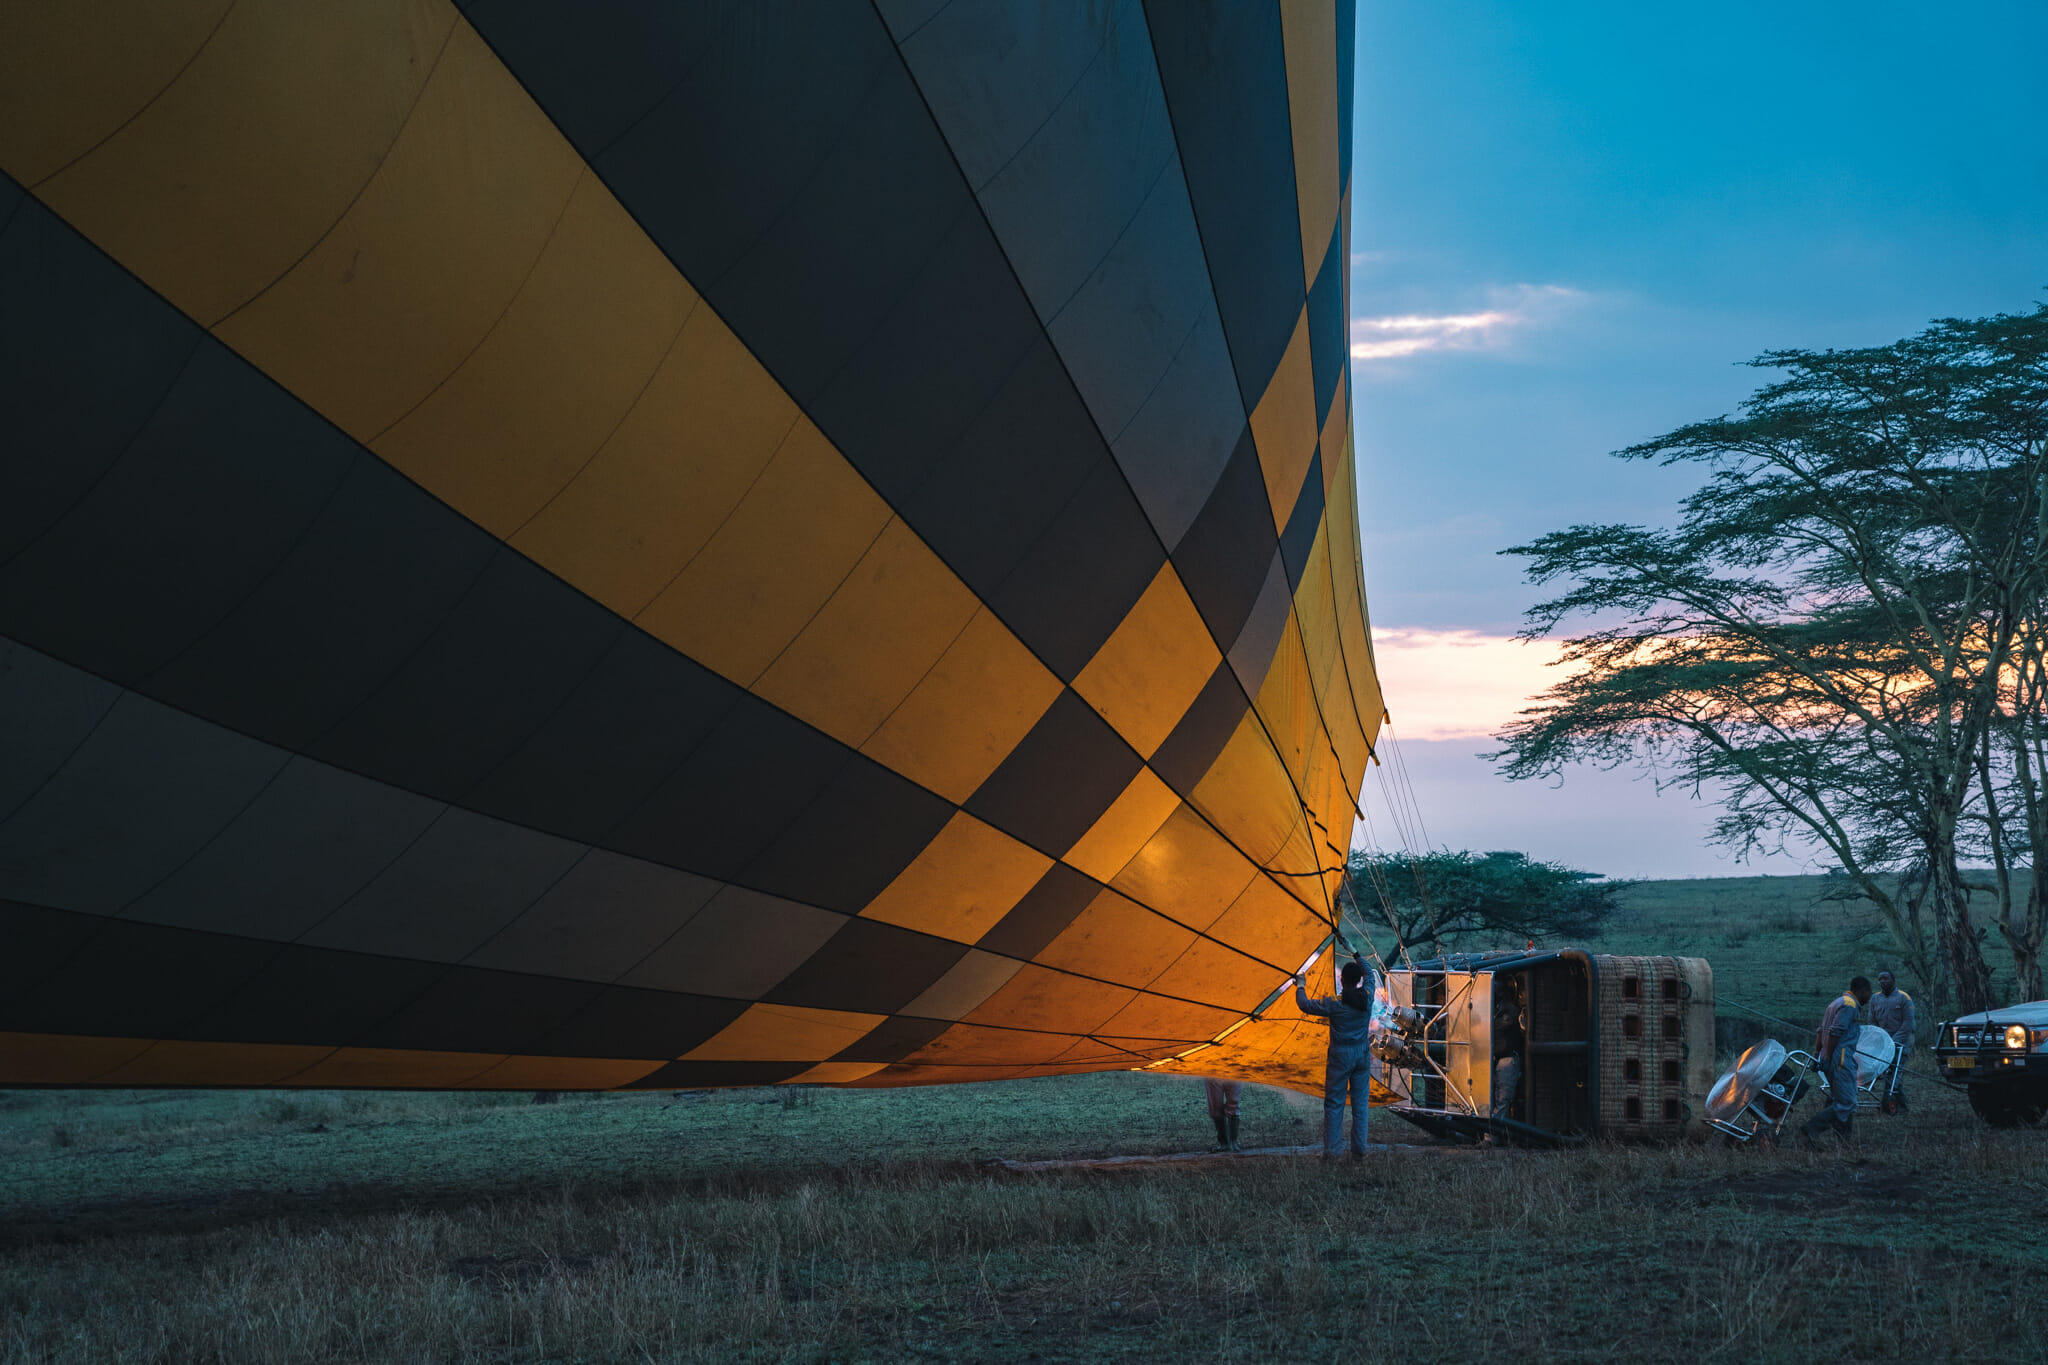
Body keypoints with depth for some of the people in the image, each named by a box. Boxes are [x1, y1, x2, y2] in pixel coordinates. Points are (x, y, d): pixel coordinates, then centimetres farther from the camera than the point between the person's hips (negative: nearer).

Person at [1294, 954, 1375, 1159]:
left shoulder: (1334, 1003, -14)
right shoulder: (1367, 997, -3)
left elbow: (1305, 1005, -6)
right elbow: (1369, 975, 18)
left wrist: (1300, 987, 11)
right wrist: (1357, 955, 30)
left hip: (1340, 1055, -3)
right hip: (1362, 1054, 4)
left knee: (1334, 1103, 2)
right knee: (1360, 1101, 10)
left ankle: (1330, 1150, 2)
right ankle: (1359, 1148, 12)